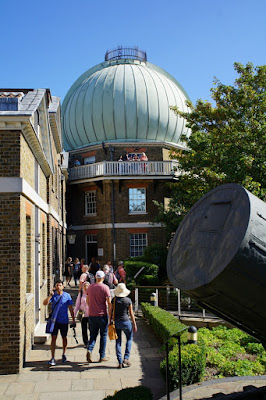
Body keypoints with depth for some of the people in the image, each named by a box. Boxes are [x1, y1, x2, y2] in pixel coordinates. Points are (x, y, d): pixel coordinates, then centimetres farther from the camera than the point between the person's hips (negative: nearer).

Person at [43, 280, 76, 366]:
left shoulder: (67, 296, -2)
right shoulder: (53, 295, 1)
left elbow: (70, 309, 3)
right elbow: (45, 303, -10)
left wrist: (73, 320, 3)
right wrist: (50, 295, -24)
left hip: (64, 321, 0)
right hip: (54, 320, 0)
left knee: (64, 338, 12)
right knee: (53, 338, -5)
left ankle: (64, 355, 32)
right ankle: (52, 358, -1)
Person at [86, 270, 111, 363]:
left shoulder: (90, 287, 5)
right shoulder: (105, 287, -10)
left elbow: (88, 301, 14)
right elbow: (109, 302, -11)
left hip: (92, 314, 4)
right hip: (102, 314, -4)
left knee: (93, 334, 14)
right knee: (103, 335, 9)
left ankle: (89, 349, -9)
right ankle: (102, 356, 14)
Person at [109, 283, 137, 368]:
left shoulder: (114, 300, -4)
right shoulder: (128, 300, -7)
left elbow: (110, 312, -1)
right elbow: (131, 313, -3)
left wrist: (110, 322, 10)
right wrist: (134, 324, 4)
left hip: (116, 322, 2)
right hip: (126, 322, -2)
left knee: (118, 342, 9)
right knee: (129, 339, 18)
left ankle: (120, 362, 6)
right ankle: (126, 358, 7)